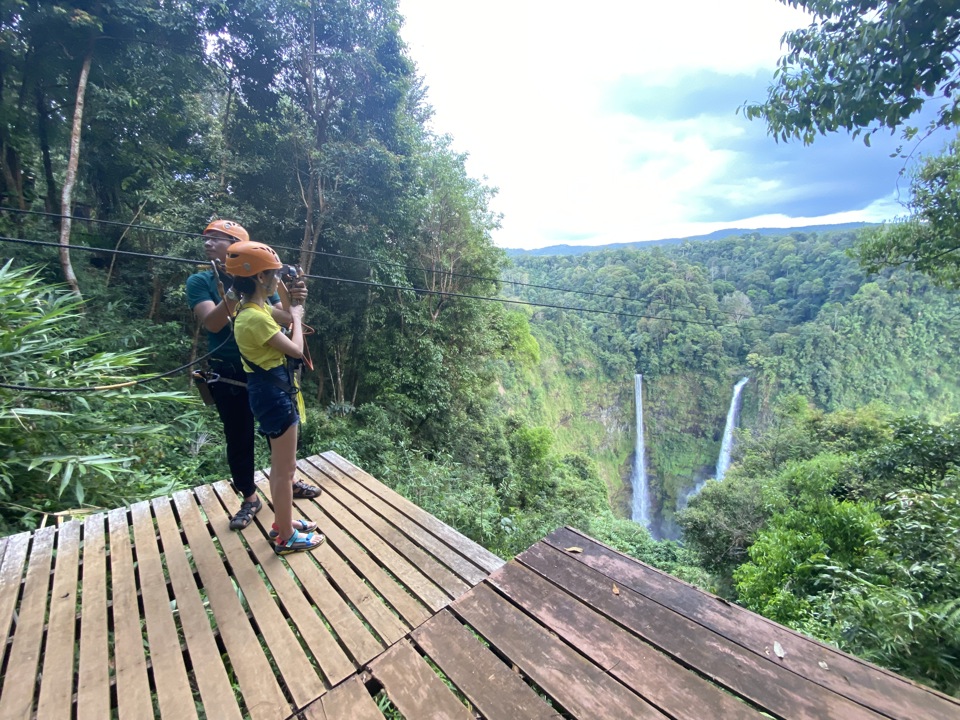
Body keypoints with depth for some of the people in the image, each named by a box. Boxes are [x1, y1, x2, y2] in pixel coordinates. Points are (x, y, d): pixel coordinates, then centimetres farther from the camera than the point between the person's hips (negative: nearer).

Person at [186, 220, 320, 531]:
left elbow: (285, 319, -2)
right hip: (230, 379, -1)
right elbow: (211, 322, -19)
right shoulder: (199, 281, -3)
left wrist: (294, 301, -22)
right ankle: (249, 499, 30)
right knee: (239, 441, 10)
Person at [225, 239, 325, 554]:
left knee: (282, 466, 22)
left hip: (273, 391, 11)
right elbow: (296, 350, -17)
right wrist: (297, 318, -3)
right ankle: (286, 537, 21)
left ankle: (283, 522, 39)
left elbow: (287, 310, 24)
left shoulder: (256, 308, 7)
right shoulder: (256, 318, -23)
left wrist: (281, 286, 14)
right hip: (274, 394, -11)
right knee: (285, 469, 4)